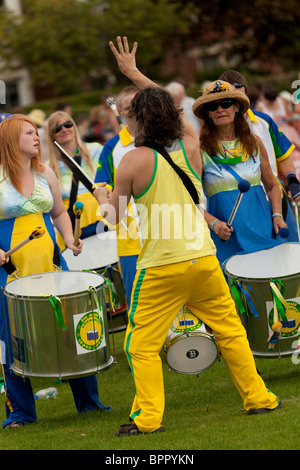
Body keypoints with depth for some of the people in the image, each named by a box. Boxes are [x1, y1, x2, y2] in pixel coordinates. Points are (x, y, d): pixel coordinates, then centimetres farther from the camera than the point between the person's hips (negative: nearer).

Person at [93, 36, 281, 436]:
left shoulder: (133, 161, -9)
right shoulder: (191, 144, 3)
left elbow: (114, 216, 2)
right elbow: (170, 108, 23)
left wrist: (103, 198, 24)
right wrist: (134, 72, 31)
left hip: (161, 267, -4)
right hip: (203, 259, 4)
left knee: (142, 344, 6)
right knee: (230, 331, 15)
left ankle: (148, 416, 3)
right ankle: (258, 398, 21)